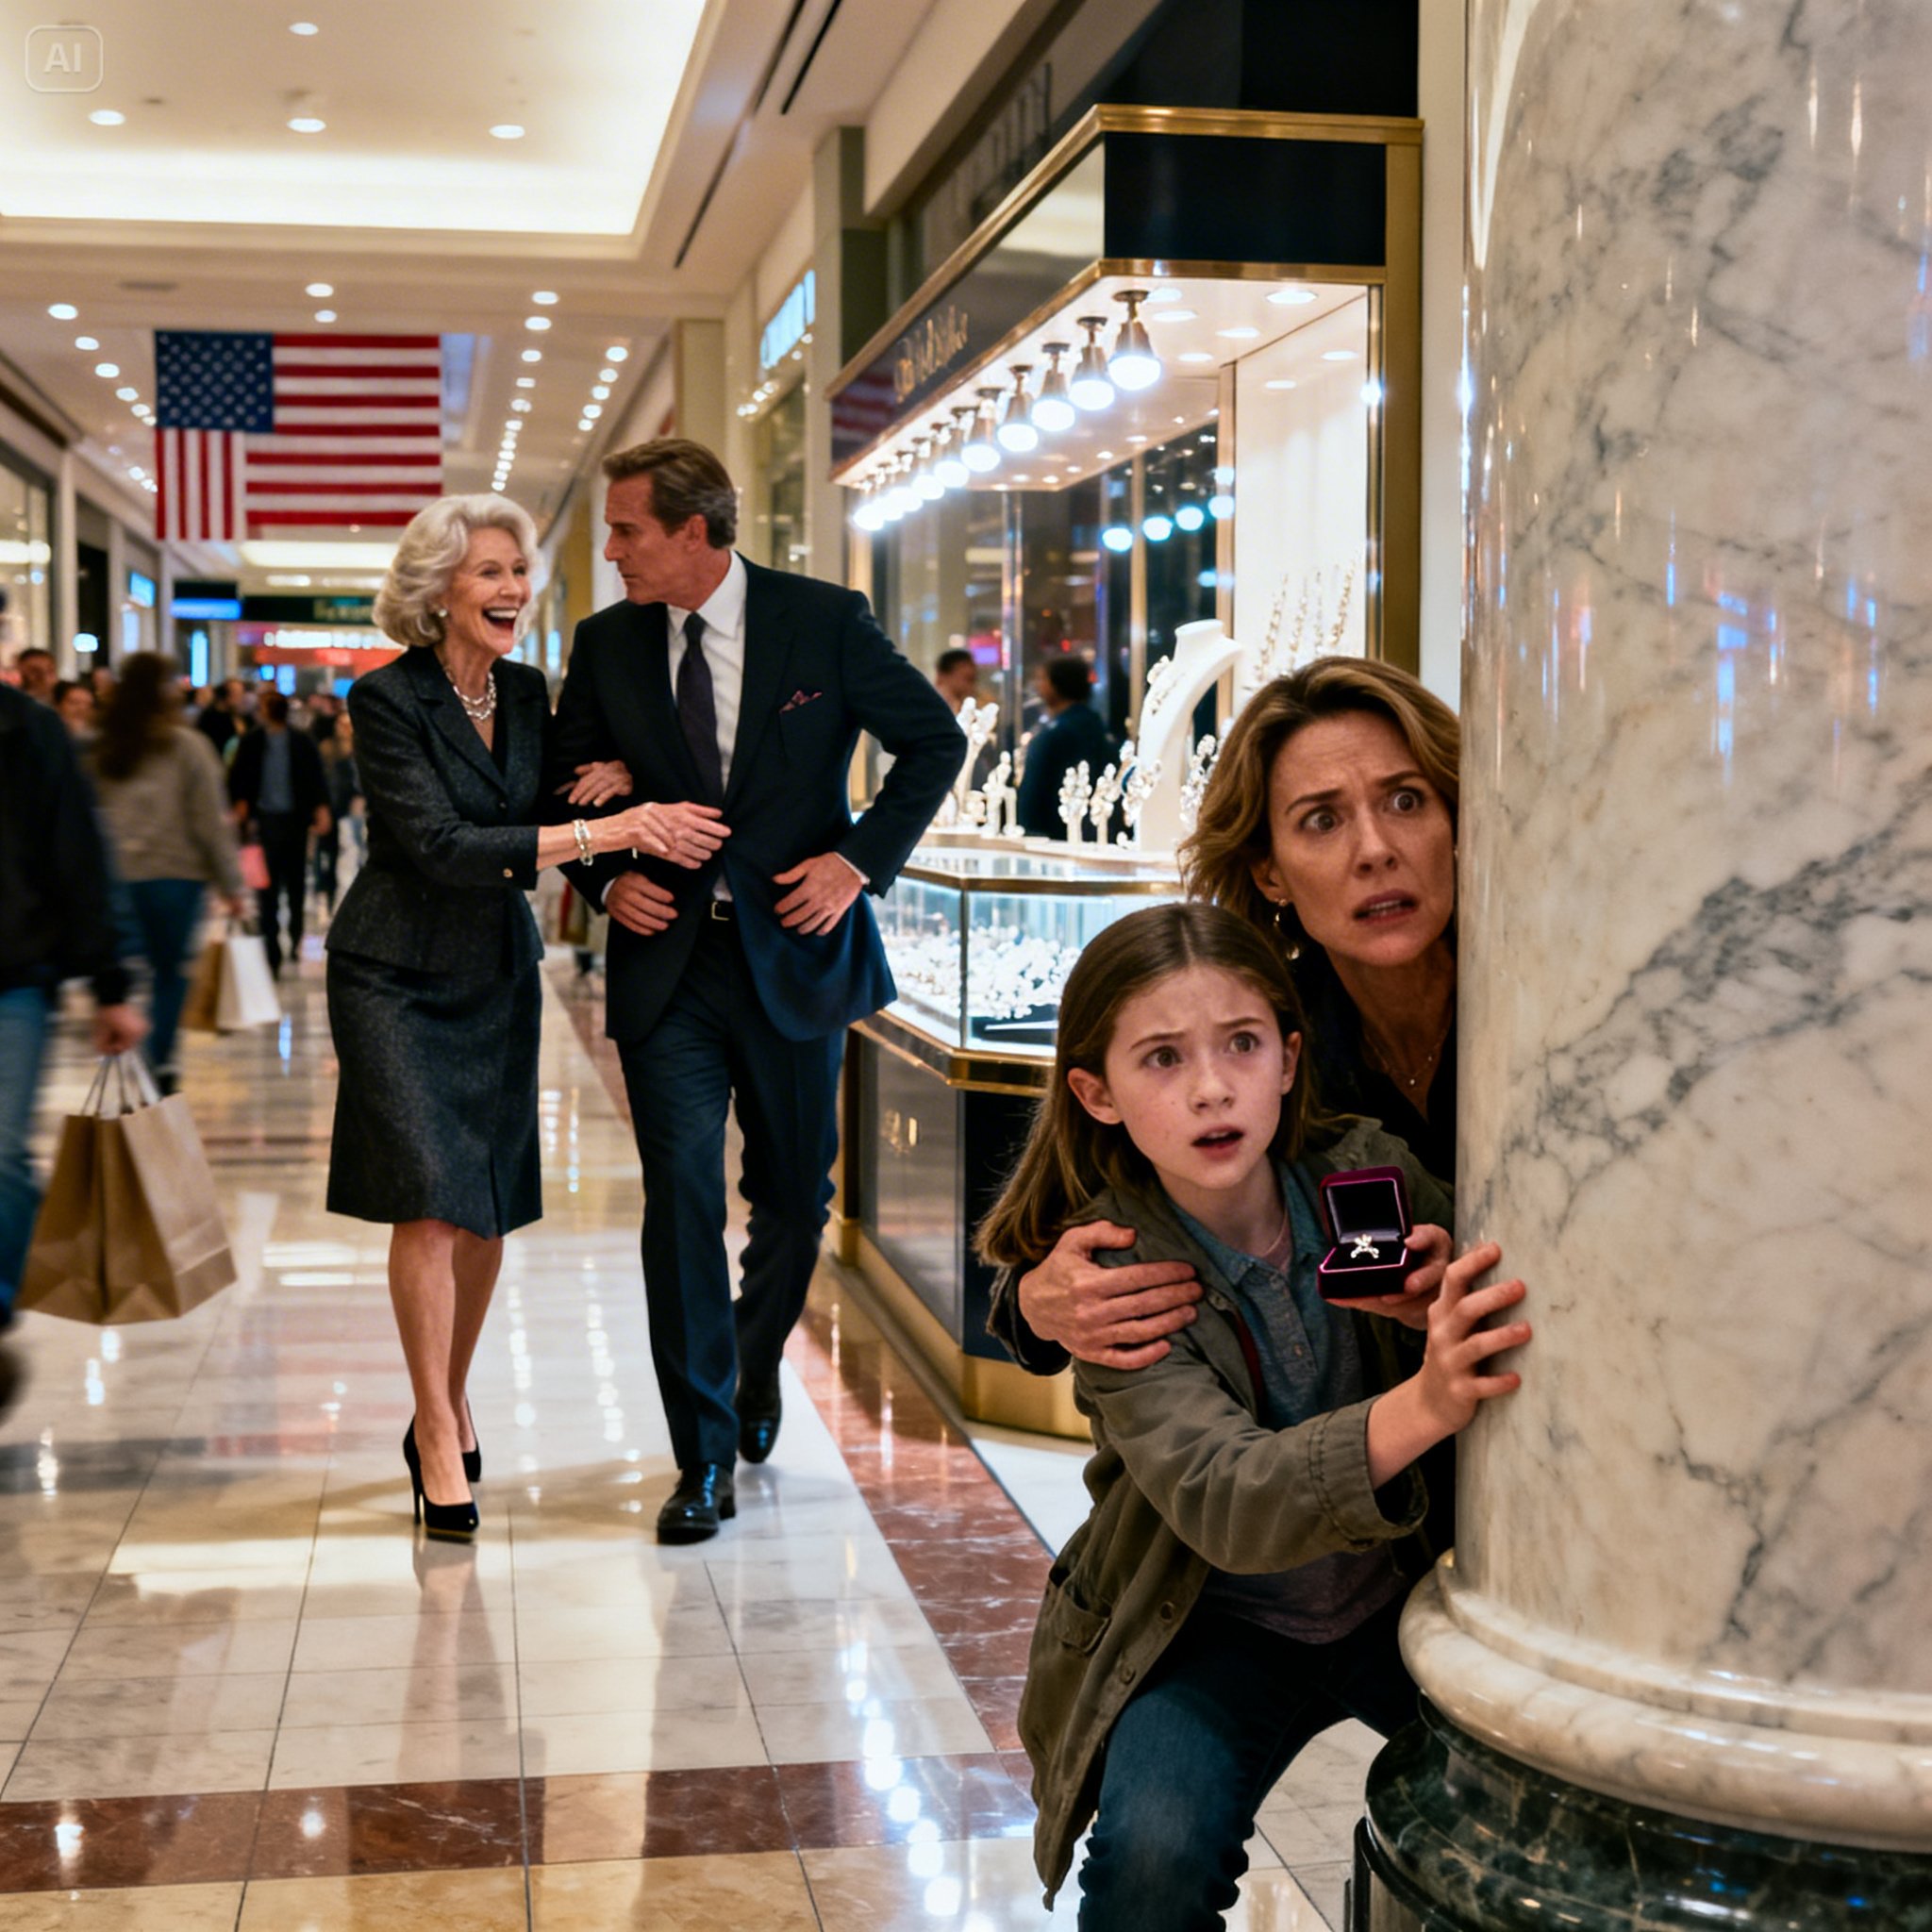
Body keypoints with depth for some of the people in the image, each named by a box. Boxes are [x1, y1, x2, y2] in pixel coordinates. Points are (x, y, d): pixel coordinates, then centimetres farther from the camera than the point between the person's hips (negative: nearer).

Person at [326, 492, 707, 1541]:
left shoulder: (528, 692, 4)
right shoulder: (387, 699, -14)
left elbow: (541, 819, 12)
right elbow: (440, 845, -23)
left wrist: (610, 784, -11)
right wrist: (601, 832, -28)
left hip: (499, 973, 6)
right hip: (399, 974, -6)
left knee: (490, 1204, 8)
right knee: (429, 1200, -12)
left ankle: (451, 1402, 27)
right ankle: (437, 1435, 0)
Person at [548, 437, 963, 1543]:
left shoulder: (823, 622, -4)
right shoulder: (609, 644, 3)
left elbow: (936, 740, 3)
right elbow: (566, 783, 14)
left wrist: (862, 859, -8)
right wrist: (607, 877, -5)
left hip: (792, 949, 0)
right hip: (667, 959, 1)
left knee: (796, 1193, 12)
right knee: (682, 1199, -6)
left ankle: (755, 1367, 41)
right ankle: (706, 1458, 3)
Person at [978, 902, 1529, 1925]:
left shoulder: (1370, 1174, -10)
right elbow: (1223, 1502, -33)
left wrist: (1451, 1313, -28)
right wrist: (1419, 1407, -51)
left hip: (1405, 1598, 3)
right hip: (1216, 1625, -3)